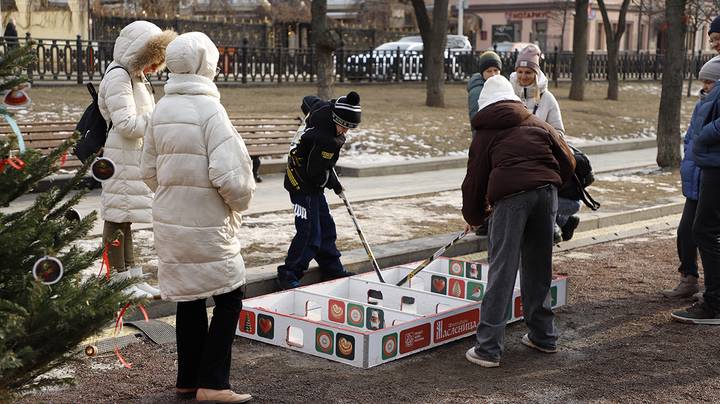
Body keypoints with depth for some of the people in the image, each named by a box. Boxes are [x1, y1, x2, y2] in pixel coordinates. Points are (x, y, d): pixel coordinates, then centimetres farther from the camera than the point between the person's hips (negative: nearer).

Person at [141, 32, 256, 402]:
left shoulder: (161, 110, 5)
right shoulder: (208, 109, -16)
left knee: (188, 298, 16)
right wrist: (240, 200, -3)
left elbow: (150, 171, 12)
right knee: (229, 297, 4)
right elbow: (230, 175, -21)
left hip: (170, 221, 7)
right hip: (207, 223, -7)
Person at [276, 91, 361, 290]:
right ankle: (288, 275, -2)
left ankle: (332, 270, 27)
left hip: (313, 184, 10)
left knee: (326, 227, 16)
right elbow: (317, 172, -25)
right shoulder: (327, 141, -32)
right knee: (310, 232, -10)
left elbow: (308, 100, 16)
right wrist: (334, 184, -5)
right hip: (302, 184, -10)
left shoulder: (325, 109, -7)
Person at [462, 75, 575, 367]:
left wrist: (473, 217, 34)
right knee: (538, 267, 18)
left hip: (510, 195, -3)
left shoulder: (486, 133, 17)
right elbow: (567, 162, 19)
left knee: (501, 271, -3)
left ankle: (487, 349, -3)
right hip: (547, 191, 4)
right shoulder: (538, 124, 24)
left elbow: (475, 178, 20)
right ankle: (543, 337, 29)